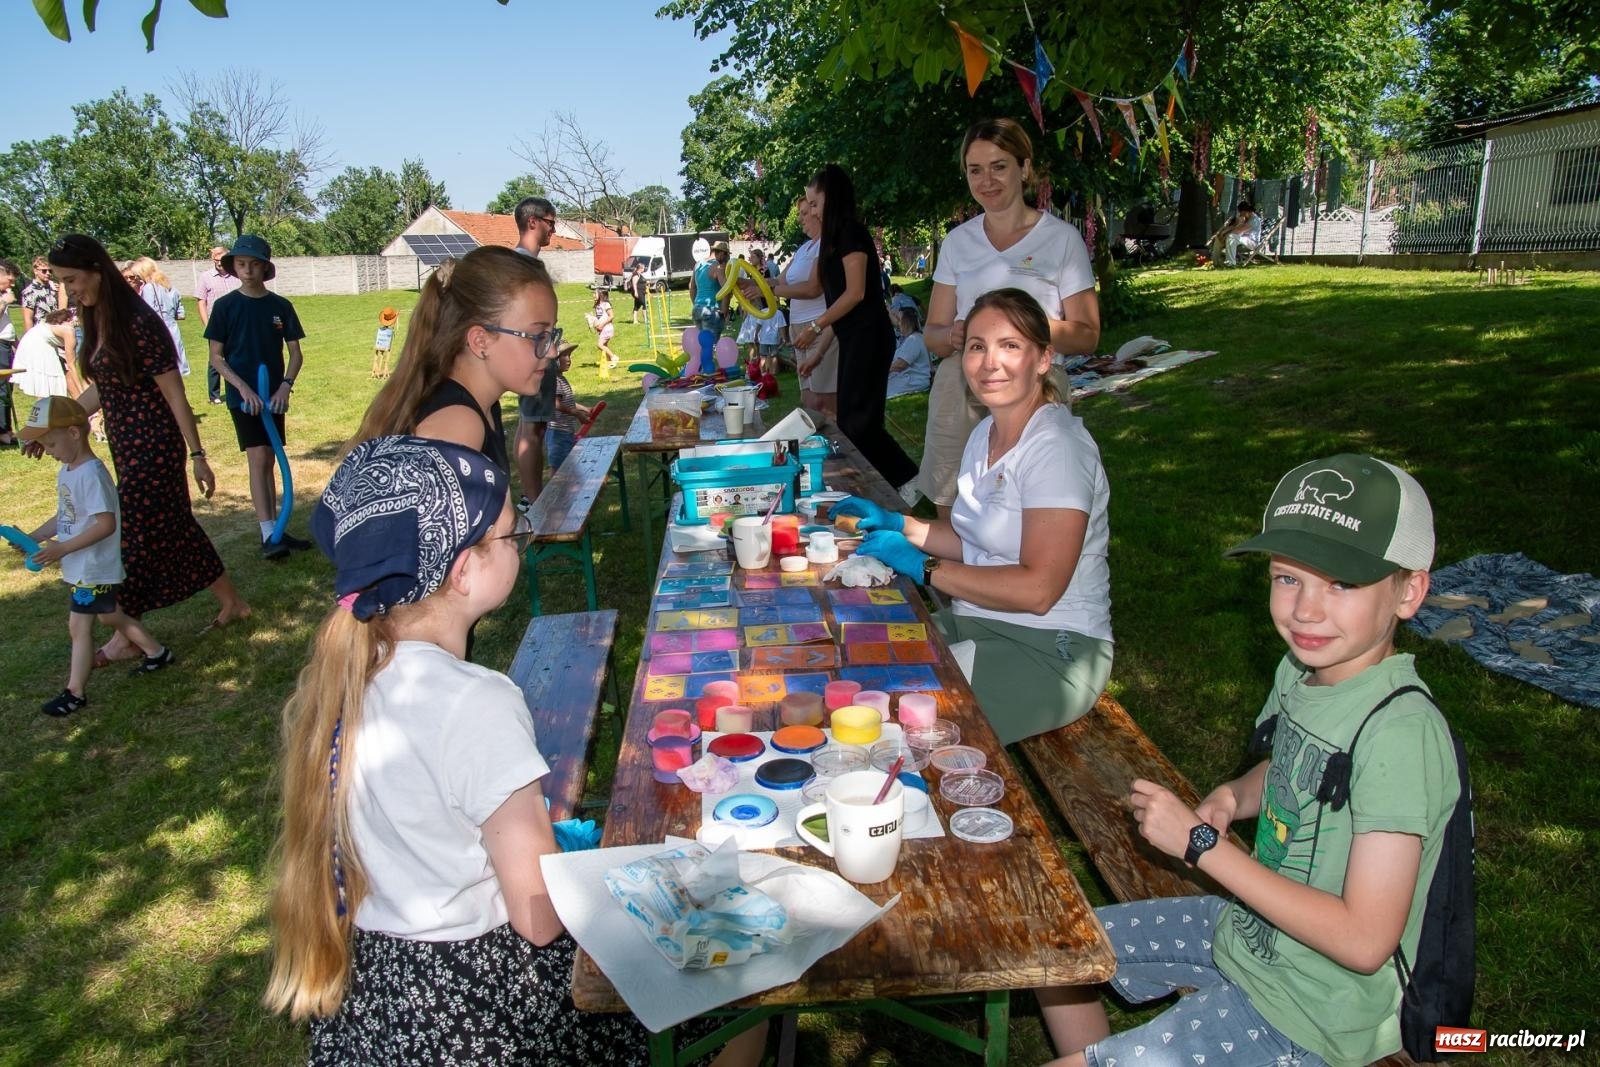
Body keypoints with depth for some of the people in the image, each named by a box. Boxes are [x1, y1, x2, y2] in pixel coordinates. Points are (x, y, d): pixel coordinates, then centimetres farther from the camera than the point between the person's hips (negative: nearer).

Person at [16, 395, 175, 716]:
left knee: (79, 625, -3)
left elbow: (106, 524, -27)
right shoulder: (66, 471, 7)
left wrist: (62, 548, -27)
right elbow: (64, 517, 14)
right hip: (80, 567, 10)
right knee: (109, 615, 21)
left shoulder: (91, 474, -23)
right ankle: (156, 653, 36)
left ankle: (75, 692, 6)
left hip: (94, 568, -10)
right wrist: (36, 536, 1)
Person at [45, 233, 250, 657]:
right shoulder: (96, 324, 8)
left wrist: (197, 455, -16)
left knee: (134, 534, 1)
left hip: (153, 447, -9)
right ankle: (232, 603, 26)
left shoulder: (138, 324, -18)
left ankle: (124, 639, 14)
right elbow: (101, 389, 17)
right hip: (127, 447, 9)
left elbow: (175, 395, -17)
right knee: (173, 529, 14)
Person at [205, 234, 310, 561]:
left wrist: (285, 386, -9)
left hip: (274, 395, 3)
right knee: (258, 459, -12)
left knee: (268, 461, 11)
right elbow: (215, 356, -2)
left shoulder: (281, 306, 4)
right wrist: (244, 388, -14)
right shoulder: (225, 306, -3)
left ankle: (276, 531, 17)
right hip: (243, 395, -3)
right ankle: (268, 536, -15)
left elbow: (295, 353, 6)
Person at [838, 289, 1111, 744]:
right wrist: (896, 523, 5)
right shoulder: (986, 433, 10)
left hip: (1052, 650, -8)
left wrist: (922, 566, -20)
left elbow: (1038, 591, -26)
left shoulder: (1057, 448, -19)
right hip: (975, 622, 8)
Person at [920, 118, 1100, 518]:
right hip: (959, 393, 3)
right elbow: (932, 332, 13)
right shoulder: (958, 241, 12)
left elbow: (1087, 335, 0)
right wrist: (954, 335, -11)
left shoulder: (1062, 238, 2)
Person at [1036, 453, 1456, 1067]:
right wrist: (1233, 797, -6)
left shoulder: (1399, 732, -29)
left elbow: (1364, 941, -29)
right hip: (1248, 931, 8)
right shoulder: (1305, 668, -6)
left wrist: (1201, 843, -25)